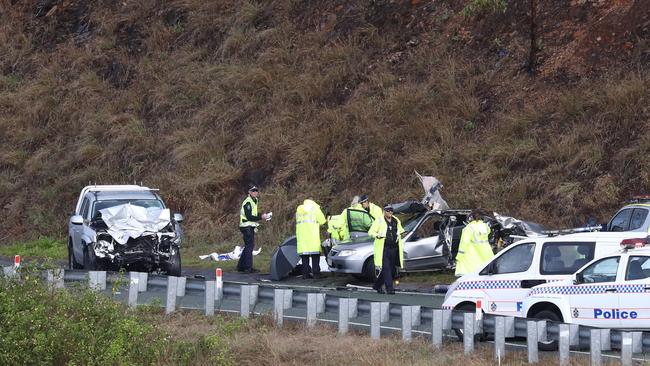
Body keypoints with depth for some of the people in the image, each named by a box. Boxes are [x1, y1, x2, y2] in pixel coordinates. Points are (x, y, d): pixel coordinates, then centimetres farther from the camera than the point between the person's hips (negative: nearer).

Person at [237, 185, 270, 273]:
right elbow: (249, 217, -22)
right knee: (249, 246, -10)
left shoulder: (254, 201, 17)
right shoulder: (248, 202, -16)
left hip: (250, 227, 10)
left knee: (248, 246, 14)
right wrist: (261, 217, -21)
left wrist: (261, 216, 10)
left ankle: (241, 266, 20)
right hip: (247, 227, -10)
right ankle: (248, 268, -9)